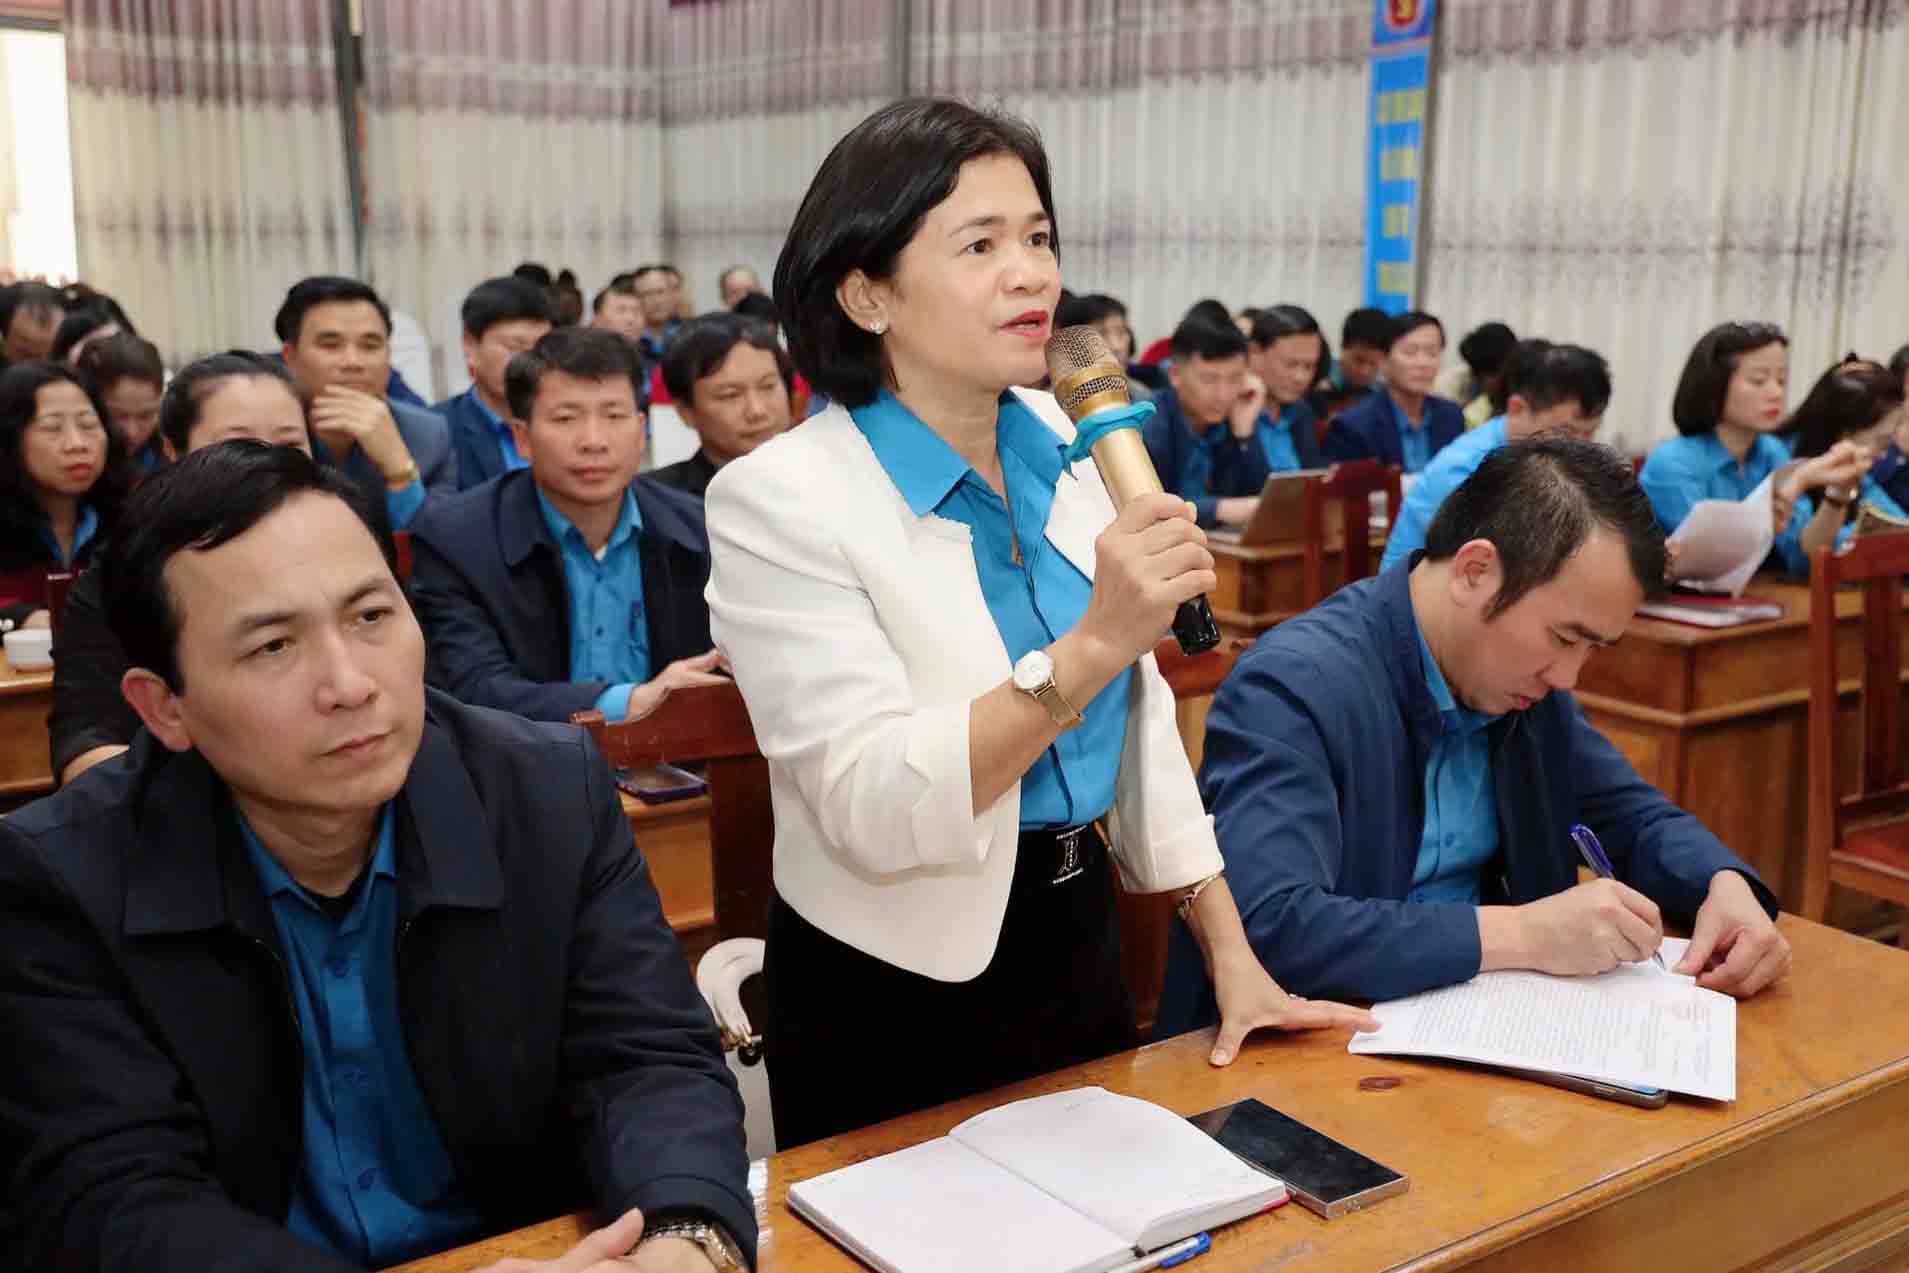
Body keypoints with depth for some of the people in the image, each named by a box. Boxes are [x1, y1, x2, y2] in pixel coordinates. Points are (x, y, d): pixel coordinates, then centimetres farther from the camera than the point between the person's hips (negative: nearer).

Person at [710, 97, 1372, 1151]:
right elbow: (875, 811, -27)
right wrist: (1092, 644, -36)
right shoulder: (778, 499, -19)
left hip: (1077, 938, 6)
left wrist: (1233, 955, 5)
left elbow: (1137, 710, 7)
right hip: (897, 997, -6)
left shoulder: (1053, 442, 0)